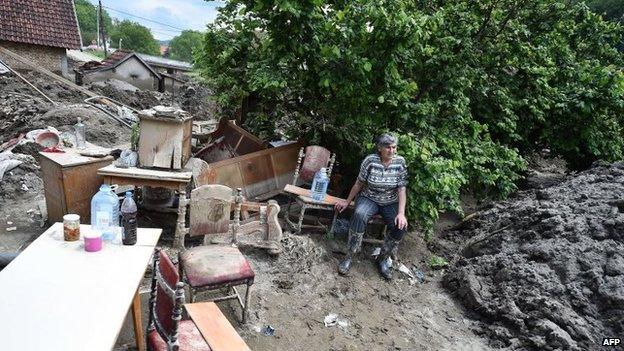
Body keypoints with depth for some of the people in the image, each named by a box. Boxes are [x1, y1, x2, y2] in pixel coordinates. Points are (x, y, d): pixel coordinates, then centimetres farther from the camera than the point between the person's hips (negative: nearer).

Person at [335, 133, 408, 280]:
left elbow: (402, 189, -11)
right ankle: (349, 257, -21)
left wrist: (401, 213, -21)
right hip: (369, 199, -2)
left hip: (390, 203, 2)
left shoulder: (400, 162, -9)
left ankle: (383, 259, -1)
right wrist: (347, 201, 4)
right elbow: (359, 183, -2)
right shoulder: (370, 160, -13)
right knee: (359, 215, -34)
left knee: (401, 226, -24)